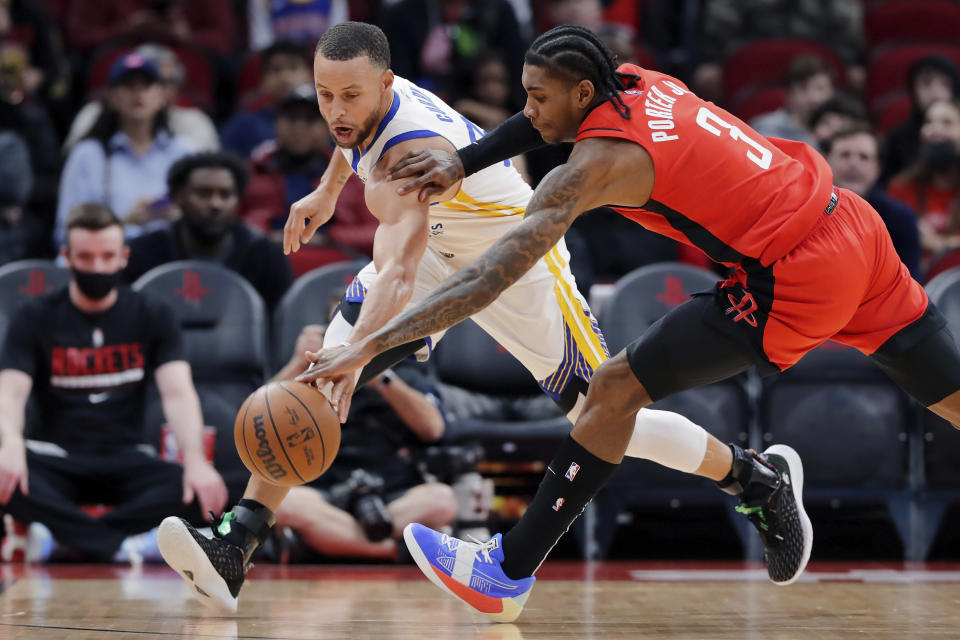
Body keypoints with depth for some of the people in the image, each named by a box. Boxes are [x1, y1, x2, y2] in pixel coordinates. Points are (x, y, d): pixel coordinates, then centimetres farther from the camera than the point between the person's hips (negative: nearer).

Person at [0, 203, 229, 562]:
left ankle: (64, 538, -34)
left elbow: (178, 393, -8)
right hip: (55, 459, -1)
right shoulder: (34, 320, 3)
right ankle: (118, 547, -36)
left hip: (124, 460, 1)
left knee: (202, 491, -31)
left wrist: (195, 460, -29)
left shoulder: (153, 318, 6)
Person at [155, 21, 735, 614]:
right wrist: (327, 191, 22)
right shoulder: (370, 101, -14)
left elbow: (399, 273, -55)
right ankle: (235, 547, -19)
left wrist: (355, 353, -69)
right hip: (439, 249, 7)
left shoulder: (412, 154, -39)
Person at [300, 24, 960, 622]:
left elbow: (491, 277, -21)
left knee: (618, 388, -4)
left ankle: (509, 575, 3)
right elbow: (546, 122, 27)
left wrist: (370, 345, -21)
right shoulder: (634, 81, 5)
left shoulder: (597, 163, -16)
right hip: (854, 223, 9)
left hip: (795, 287, -9)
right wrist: (464, 162, 12)